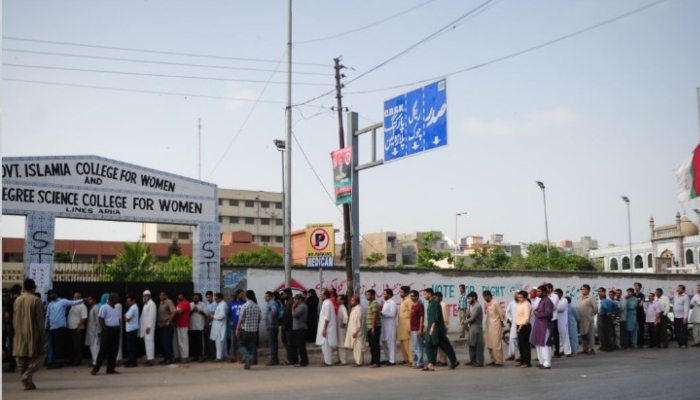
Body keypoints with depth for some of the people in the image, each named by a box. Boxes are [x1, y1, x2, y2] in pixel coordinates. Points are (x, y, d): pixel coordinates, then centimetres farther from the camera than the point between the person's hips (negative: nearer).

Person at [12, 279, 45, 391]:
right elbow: (40, 320, -10)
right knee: (40, 354, 6)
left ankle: (27, 383, 9)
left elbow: (14, 319, 12)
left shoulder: (17, 300, 7)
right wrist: (42, 335, -4)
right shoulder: (36, 300, -9)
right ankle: (27, 375, -11)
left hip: (19, 335, 5)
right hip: (32, 334, -5)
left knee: (21, 358, 9)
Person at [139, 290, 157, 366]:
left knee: (149, 341, -11)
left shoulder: (151, 304, -11)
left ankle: (150, 359, -13)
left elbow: (152, 316, -17)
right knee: (147, 342, 10)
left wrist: (148, 327, -21)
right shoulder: (145, 304, 18)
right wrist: (141, 327, 14)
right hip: (145, 327, 9)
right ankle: (149, 358, 13)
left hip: (148, 326, -9)